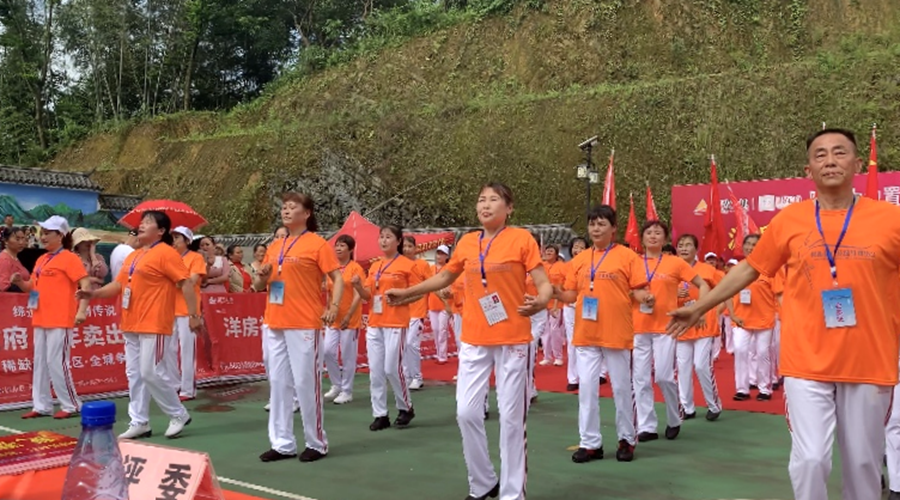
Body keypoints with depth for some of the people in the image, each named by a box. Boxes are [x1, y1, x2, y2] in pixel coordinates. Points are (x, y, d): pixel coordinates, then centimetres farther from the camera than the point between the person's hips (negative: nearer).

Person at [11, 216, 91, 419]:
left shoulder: (69, 258, -8)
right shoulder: (41, 260, 16)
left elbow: (85, 284, -16)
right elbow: (33, 287, 22)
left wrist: (82, 310, -25)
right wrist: (20, 282, 0)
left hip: (60, 321, -8)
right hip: (40, 320, 9)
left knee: (56, 363, -7)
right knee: (40, 363, 10)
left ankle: (71, 405, 3)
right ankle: (41, 406, 18)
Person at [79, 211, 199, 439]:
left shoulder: (165, 252, -10)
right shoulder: (133, 256, 17)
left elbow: (186, 283, -15)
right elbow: (118, 284, 21)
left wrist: (194, 314, -19)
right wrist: (94, 293, 5)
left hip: (155, 325, -9)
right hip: (132, 325, 9)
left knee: (152, 373, -8)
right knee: (134, 374, 9)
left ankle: (179, 415, 8)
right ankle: (139, 422, 16)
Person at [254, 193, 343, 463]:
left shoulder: (317, 243, -4)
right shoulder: (274, 247, 15)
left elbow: (338, 278, -8)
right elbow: (260, 285, 21)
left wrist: (333, 306, -22)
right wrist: (262, 277, -2)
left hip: (304, 325, -7)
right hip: (275, 324, 7)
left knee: (306, 383, -3)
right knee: (278, 383, 8)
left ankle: (317, 443, 10)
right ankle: (282, 443, 16)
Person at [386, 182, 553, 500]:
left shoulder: (522, 239, -6)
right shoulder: (466, 242, 6)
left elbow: (545, 285, -9)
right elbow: (444, 277, 23)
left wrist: (539, 303, -31)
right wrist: (406, 292, 17)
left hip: (513, 341, -4)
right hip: (474, 341, 4)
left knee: (512, 418, 2)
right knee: (467, 413, 3)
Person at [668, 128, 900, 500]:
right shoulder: (789, 220, 0)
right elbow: (748, 269, 10)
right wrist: (699, 307, 14)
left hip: (869, 365, 0)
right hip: (806, 363, 0)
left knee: (863, 464, 11)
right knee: (810, 459, -5)